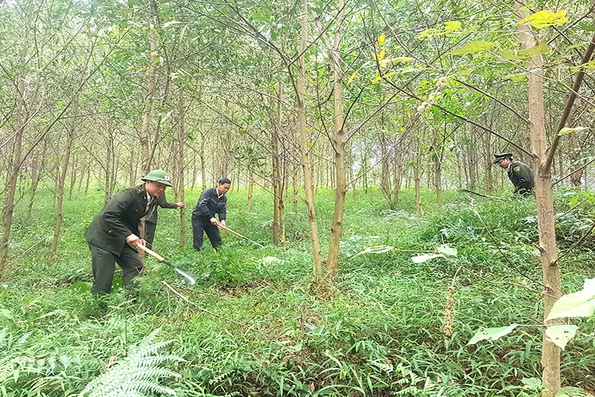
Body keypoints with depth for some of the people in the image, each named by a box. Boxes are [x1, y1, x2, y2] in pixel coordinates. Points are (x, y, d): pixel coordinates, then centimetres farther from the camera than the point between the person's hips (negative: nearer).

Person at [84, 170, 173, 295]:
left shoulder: (152, 201, 2)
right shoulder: (130, 194, -24)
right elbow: (108, 215, -31)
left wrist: (136, 238, -3)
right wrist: (127, 235, -32)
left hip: (122, 240, 8)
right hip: (103, 237, -8)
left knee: (135, 267, 3)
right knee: (104, 277, -5)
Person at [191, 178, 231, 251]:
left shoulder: (224, 198, 3)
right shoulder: (208, 192, -20)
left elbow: (223, 210, 1)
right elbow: (202, 205, -29)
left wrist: (222, 219, -20)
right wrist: (211, 217, -33)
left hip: (210, 220, 7)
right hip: (198, 218, -6)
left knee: (217, 239, 7)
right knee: (198, 241, -6)